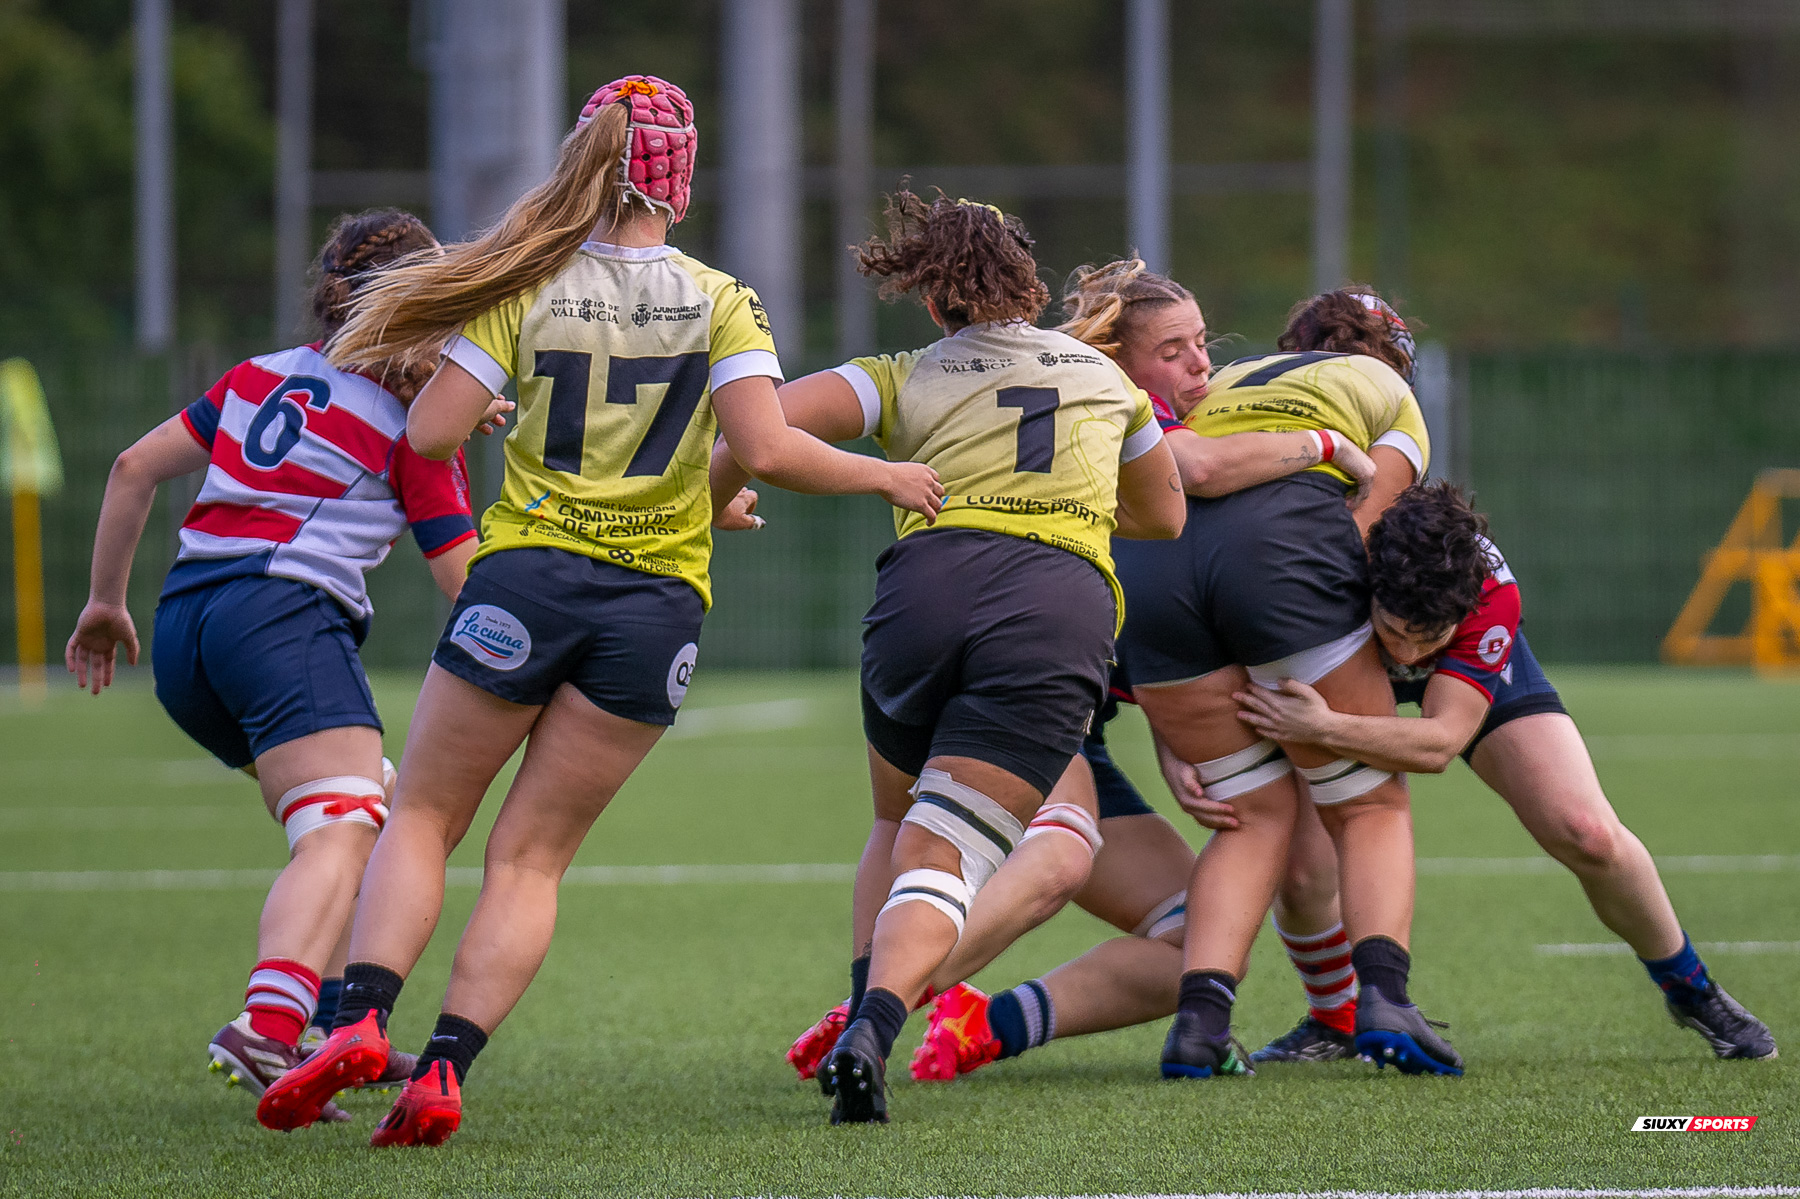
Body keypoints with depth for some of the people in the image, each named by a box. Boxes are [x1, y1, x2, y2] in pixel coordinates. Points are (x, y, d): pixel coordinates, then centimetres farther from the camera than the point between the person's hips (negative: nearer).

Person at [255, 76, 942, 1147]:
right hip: (657, 605, 1)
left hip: (525, 576, -1)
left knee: (423, 818, 11)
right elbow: (769, 452, -11)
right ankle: (445, 1071, -7)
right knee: (533, 856, 7)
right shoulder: (720, 303, -1)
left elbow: (430, 434, -6)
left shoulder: (526, 287, -1)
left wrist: (473, 392, 16)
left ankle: (360, 1019, -11)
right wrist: (887, 477, 4)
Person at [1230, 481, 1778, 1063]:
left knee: (1589, 834, -18)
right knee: (1301, 871, -19)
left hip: (1487, 679, -1)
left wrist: (1324, 728, -57)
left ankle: (1690, 987, 11)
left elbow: (1440, 742, -42)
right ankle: (1335, 1023, 14)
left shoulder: (1493, 595, -40)